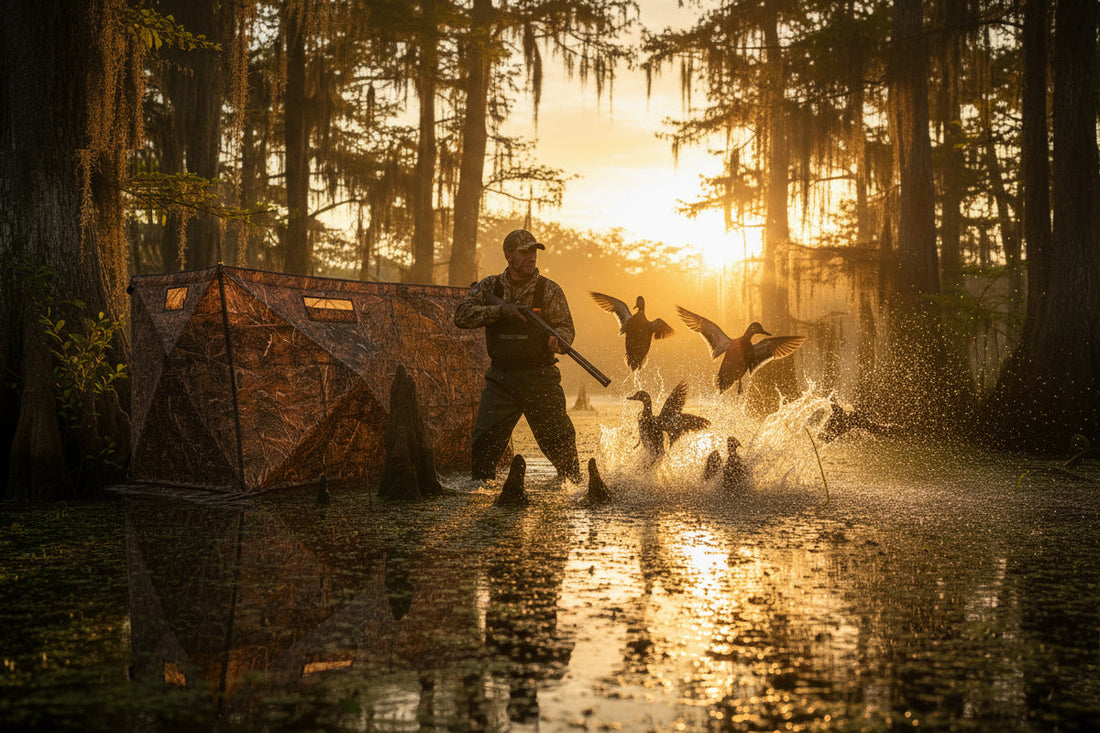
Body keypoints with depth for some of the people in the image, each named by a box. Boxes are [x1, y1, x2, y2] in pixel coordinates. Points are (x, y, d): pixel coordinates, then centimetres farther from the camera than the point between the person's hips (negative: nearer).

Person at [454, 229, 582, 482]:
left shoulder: (550, 290, 2)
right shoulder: (489, 287, 5)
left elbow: (566, 326, -3)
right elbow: (462, 314, -5)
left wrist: (558, 340, -27)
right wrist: (500, 311, -18)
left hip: (540, 378, -1)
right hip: (500, 378, 1)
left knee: (558, 440, 0)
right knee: (483, 441, -1)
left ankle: (575, 486, 18)